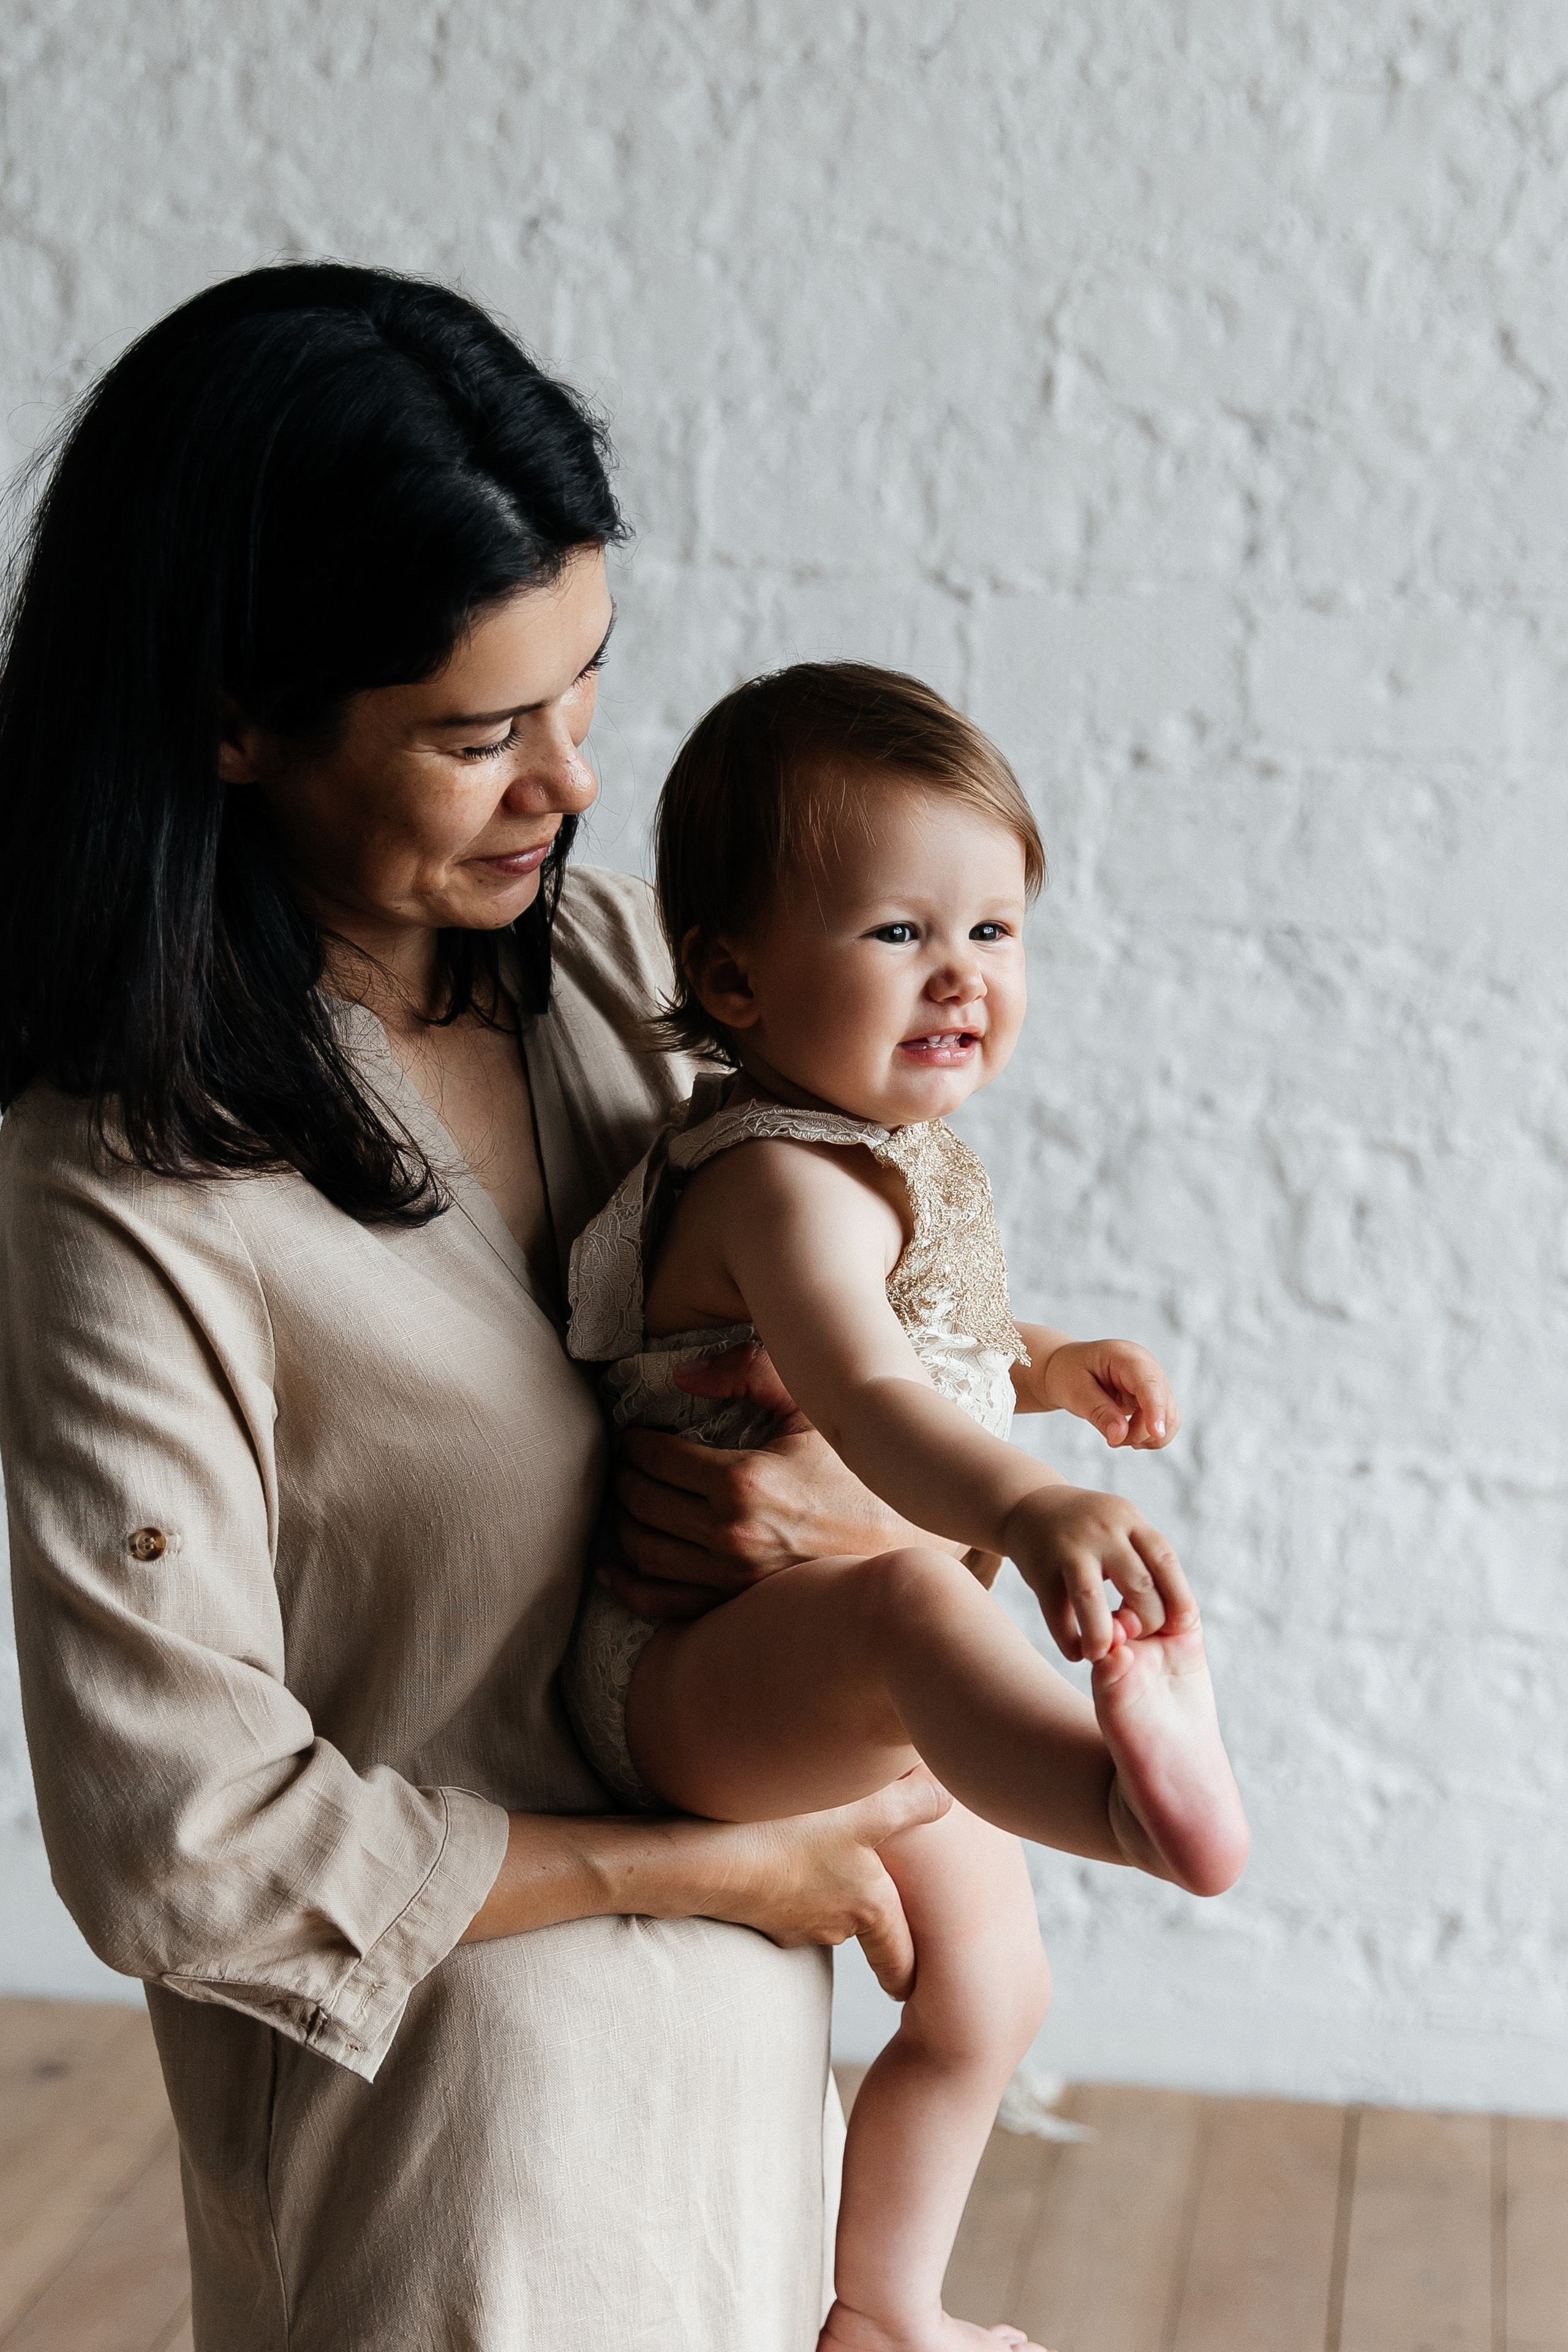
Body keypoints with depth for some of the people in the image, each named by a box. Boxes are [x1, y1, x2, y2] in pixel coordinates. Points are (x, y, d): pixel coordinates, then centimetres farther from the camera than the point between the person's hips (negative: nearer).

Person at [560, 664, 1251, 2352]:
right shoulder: (783, 1181, -23)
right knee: (912, 1608, -43)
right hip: (700, 1687, -11)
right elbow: (854, 1388, -43)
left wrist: (1050, 1367, 13)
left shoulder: (890, 1149, 8)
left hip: (864, 1716, 11)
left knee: (984, 1995, 24)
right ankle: (1142, 1792, -77)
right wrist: (1026, 1509, -60)